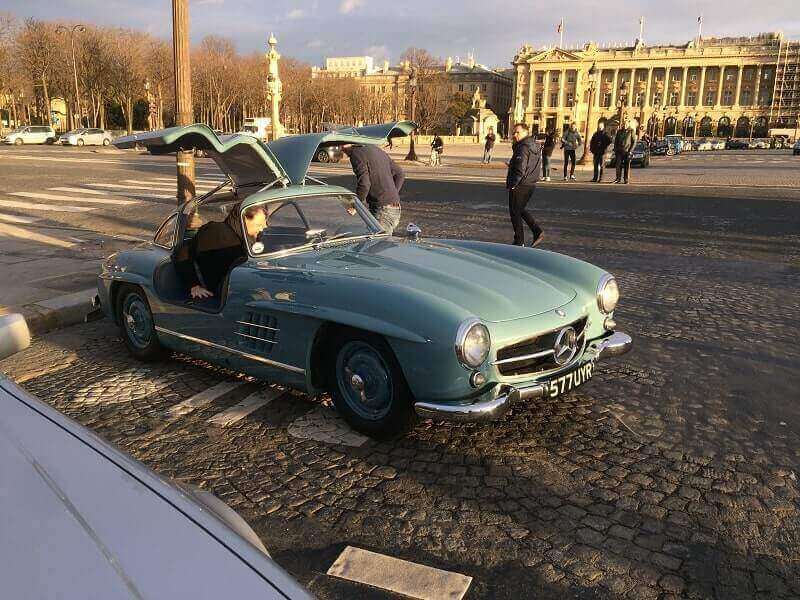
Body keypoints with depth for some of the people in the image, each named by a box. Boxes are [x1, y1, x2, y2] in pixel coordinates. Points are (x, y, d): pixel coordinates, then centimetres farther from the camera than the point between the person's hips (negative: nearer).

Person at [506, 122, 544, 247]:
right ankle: (537, 232, 15)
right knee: (521, 210, 23)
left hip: (520, 186, -10)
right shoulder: (535, 146, 12)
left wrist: (512, 184, -18)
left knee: (515, 212, 2)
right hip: (531, 184, 10)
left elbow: (520, 169, -26)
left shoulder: (523, 147, -19)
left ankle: (519, 242, 7)